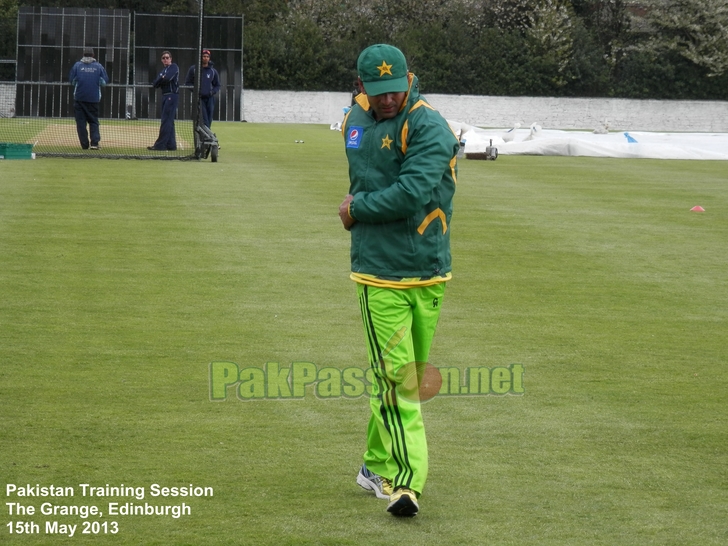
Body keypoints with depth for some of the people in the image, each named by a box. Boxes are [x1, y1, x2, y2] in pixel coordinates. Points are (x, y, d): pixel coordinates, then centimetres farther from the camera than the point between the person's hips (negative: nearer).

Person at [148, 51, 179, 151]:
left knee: (166, 121, -12)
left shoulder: (174, 67, -4)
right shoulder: (163, 70, 21)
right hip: (165, 96, 9)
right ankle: (171, 144, 12)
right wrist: (161, 78, -7)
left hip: (172, 95, -9)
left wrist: (160, 79, -2)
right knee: (169, 121, 9)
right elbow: (155, 84, 12)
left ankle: (160, 145, -17)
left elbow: (168, 78, -20)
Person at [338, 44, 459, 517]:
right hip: (379, 273, 2)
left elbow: (412, 192, -21)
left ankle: (378, 465, 24)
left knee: (405, 376, 8)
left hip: (428, 273, -2)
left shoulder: (428, 127, -10)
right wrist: (360, 207, 9)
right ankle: (405, 481, -12)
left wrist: (359, 210, -9)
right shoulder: (356, 120, 10)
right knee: (395, 376, -7)